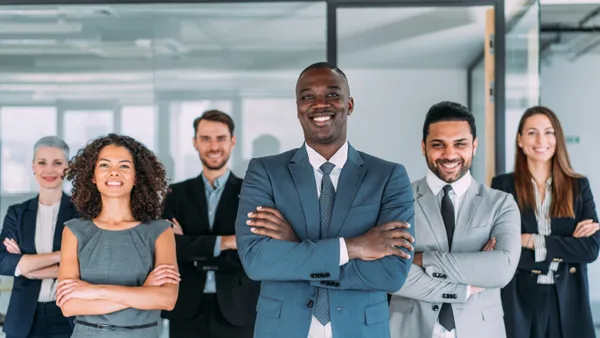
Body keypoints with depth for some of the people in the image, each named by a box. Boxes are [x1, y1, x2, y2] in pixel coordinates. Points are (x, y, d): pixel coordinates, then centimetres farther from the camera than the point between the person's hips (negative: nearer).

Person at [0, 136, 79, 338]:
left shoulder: (82, 211, -4)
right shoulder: (17, 213, 5)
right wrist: (60, 254, -16)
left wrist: (26, 266, -10)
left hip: (69, 318, -3)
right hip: (24, 319, 3)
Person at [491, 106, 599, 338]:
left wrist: (534, 241, -14)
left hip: (567, 301, 2)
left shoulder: (578, 186, 5)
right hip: (519, 301, -2)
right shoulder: (503, 185, -1)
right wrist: (567, 246, -13)